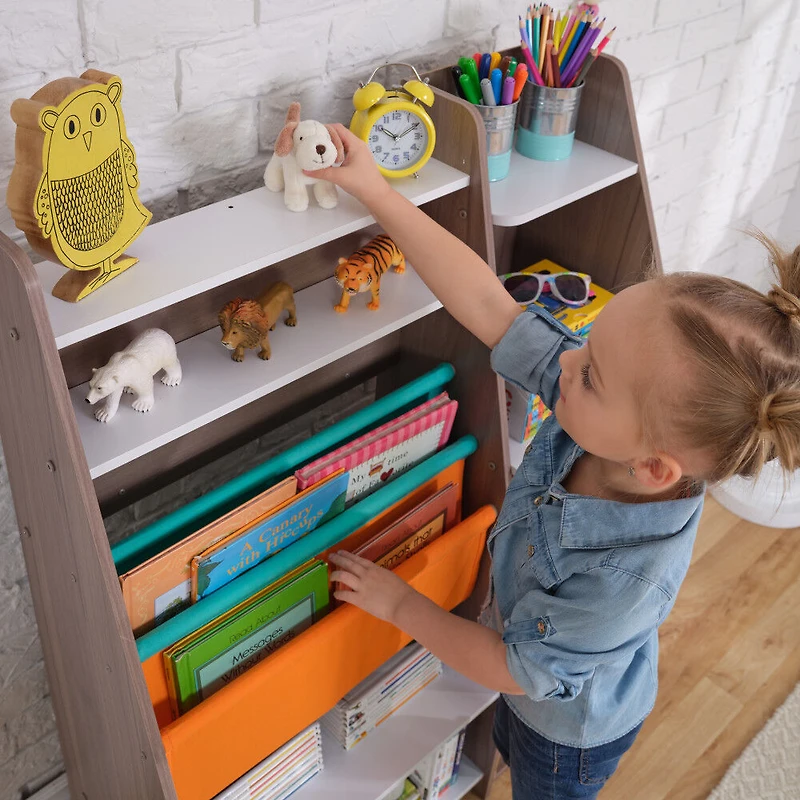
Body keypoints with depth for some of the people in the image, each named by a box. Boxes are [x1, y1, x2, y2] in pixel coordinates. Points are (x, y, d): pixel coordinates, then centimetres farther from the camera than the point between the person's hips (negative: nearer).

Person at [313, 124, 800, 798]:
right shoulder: (600, 389, -33)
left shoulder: (626, 577, -46)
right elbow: (487, 305, -30)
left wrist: (397, 603, -19)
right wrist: (374, 189, -30)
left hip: (572, 728, -6)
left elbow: (515, 669, -30)